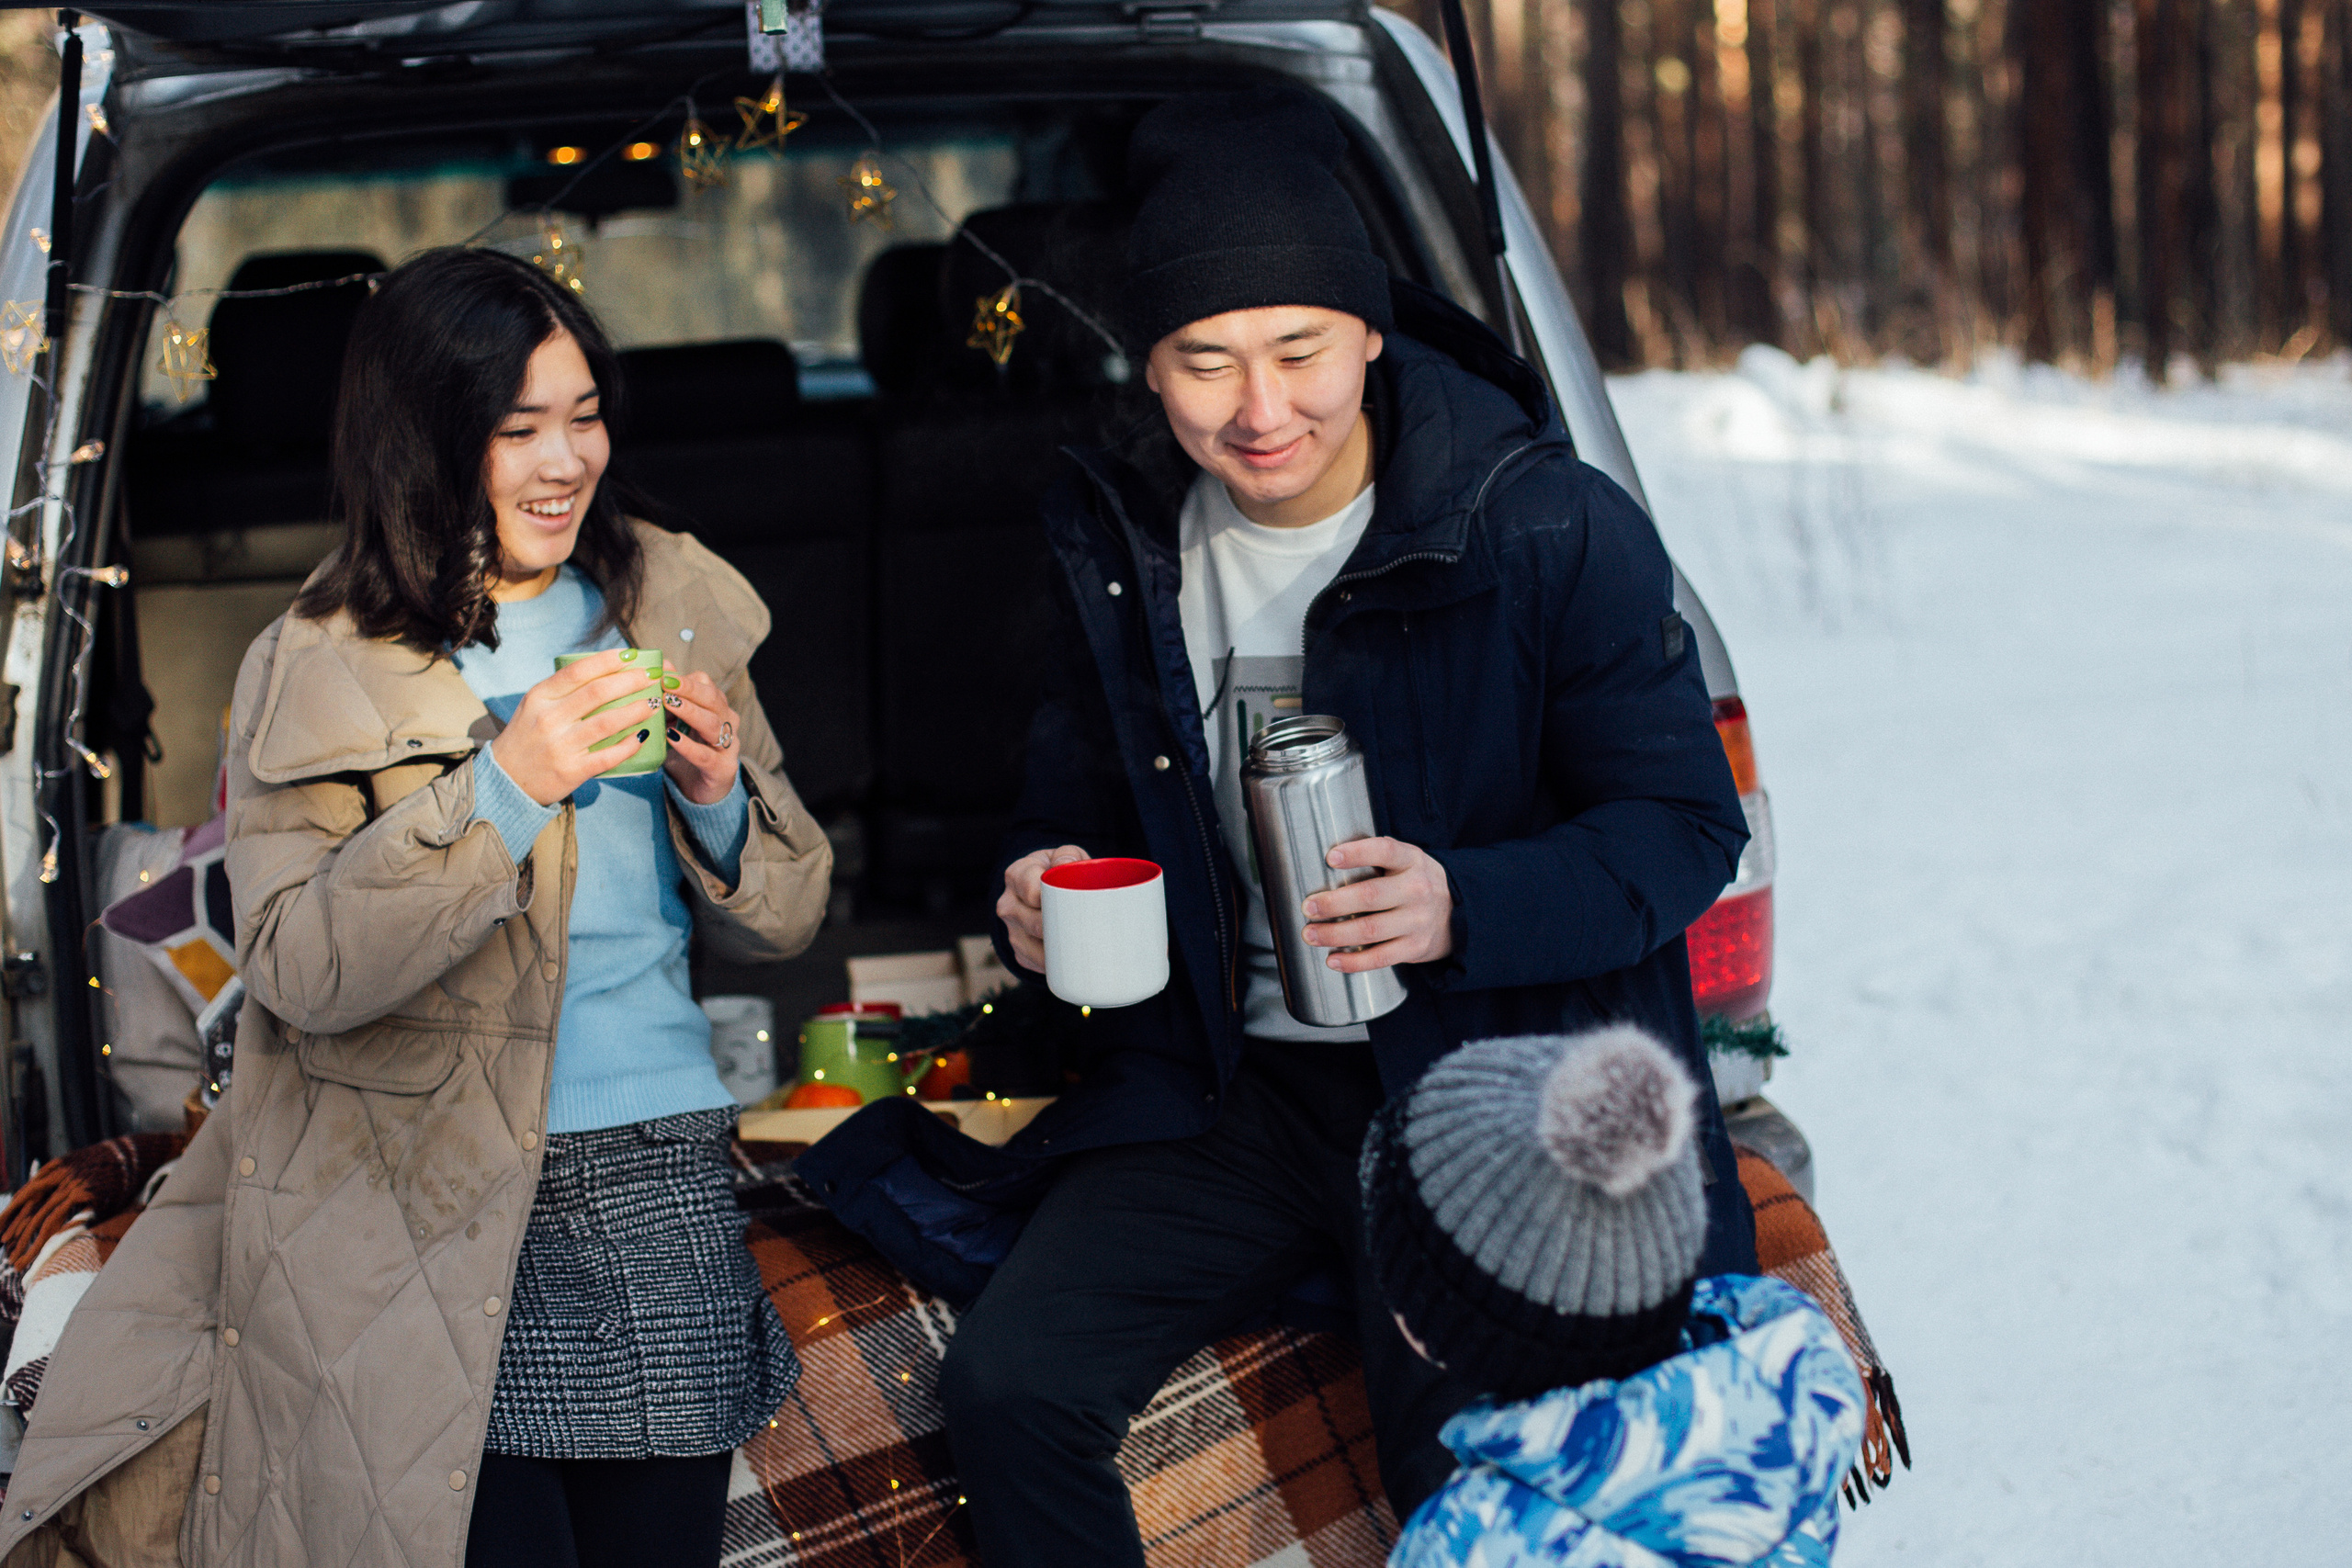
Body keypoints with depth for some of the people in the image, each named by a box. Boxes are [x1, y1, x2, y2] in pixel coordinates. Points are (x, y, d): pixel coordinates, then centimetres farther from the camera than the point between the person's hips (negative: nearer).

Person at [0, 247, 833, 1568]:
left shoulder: (674, 611, 8)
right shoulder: (316, 672, -3)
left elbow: (784, 919, 11)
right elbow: (294, 972, -14)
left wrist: (718, 798, -9)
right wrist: (501, 788, -21)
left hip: (663, 1180, 3)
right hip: (435, 1213, -3)